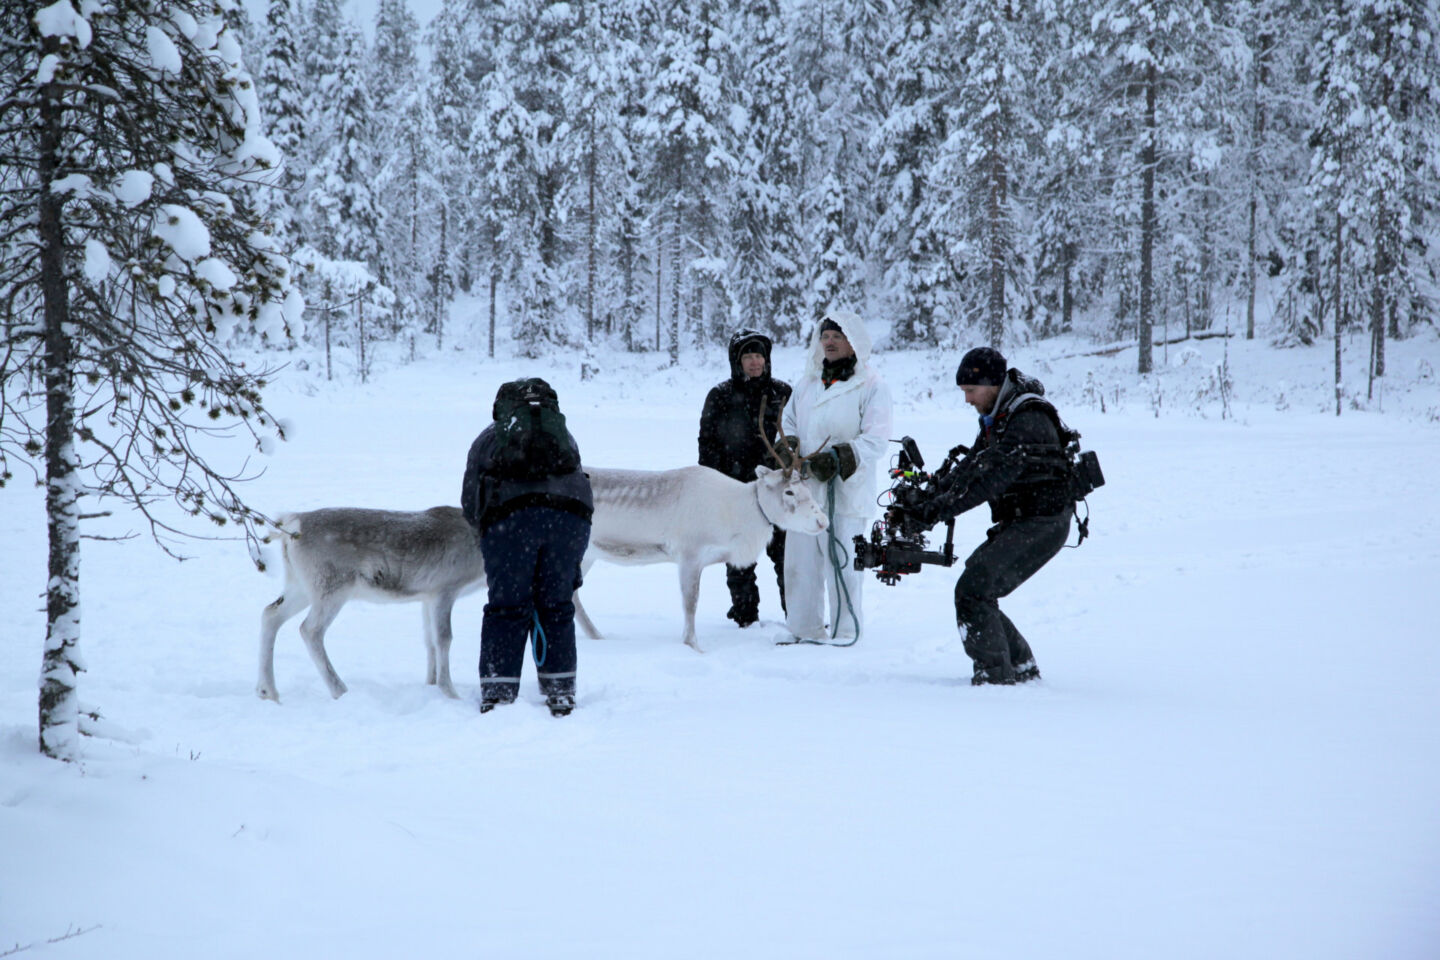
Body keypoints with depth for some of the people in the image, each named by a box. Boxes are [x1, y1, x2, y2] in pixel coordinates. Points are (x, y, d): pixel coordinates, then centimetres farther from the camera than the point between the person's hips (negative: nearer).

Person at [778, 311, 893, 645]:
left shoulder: (871, 386, -4)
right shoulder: (808, 382, 16)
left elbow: (875, 441, -11)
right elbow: (789, 421, 23)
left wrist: (838, 458, -22)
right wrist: (789, 445, 1)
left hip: (846, 490, -6)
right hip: (805, 486, 6)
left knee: (842, 561, -4)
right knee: (800, 558, 7)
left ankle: (845, 629, 8)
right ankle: (803, 626, 18)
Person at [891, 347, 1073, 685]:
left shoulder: (1029, 421, -21)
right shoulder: (996, 417, 12)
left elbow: (991, 477, -29)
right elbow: (969, 468, 10)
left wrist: (936, 510, -32)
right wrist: (926, 499, -4)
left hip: (1043, 524, -10)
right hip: (1018, 522, 10)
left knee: (973, 590, -16)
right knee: (978, 593, 9)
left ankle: (995, 674, -11)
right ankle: (1022, 668, 17)